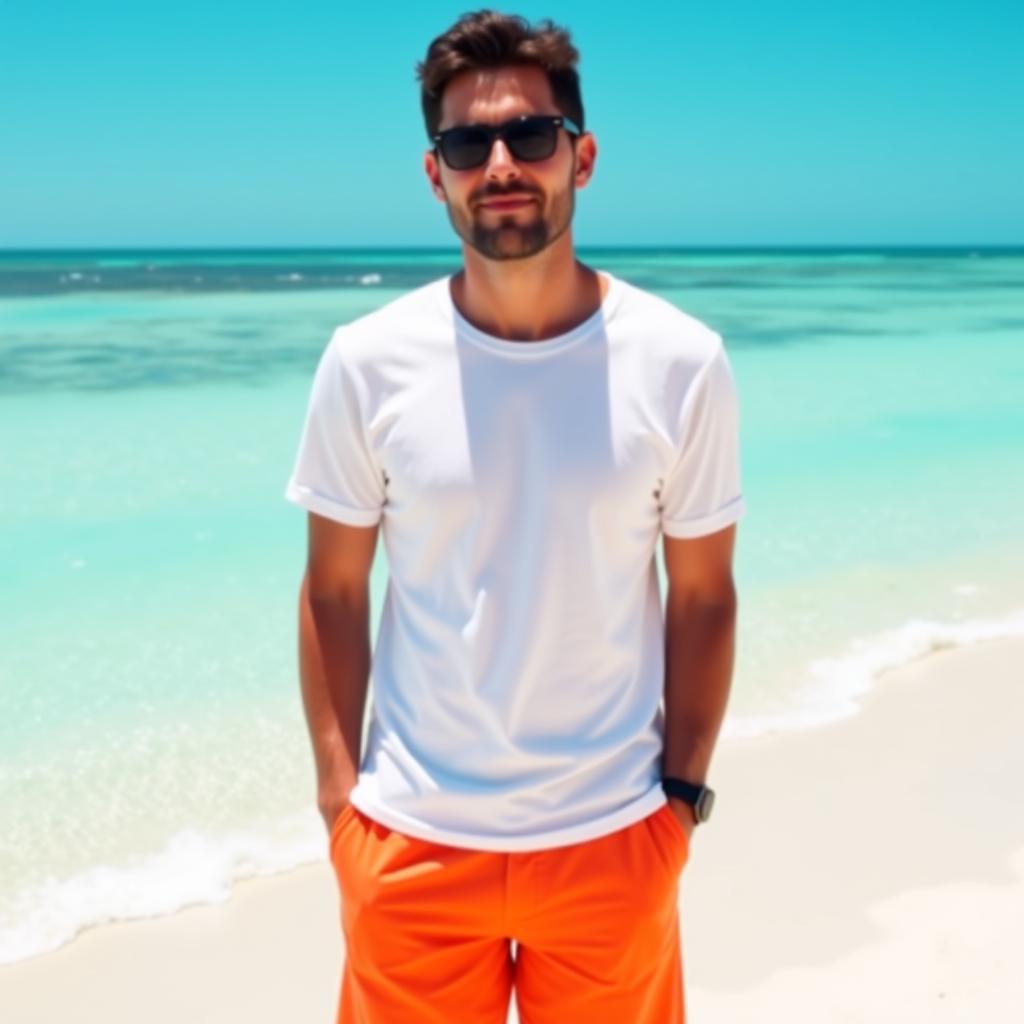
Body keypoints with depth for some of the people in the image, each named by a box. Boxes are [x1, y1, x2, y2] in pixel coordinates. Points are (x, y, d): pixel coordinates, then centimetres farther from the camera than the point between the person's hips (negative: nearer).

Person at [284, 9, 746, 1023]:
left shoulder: (681, 363, -8)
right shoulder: (366, 363, -8)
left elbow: (702, 594, -1)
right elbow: (333, 591, -2)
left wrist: (684, 790, -1)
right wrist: (338, 791, -3)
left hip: (613, 834, 0)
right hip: (410, 836, 0)